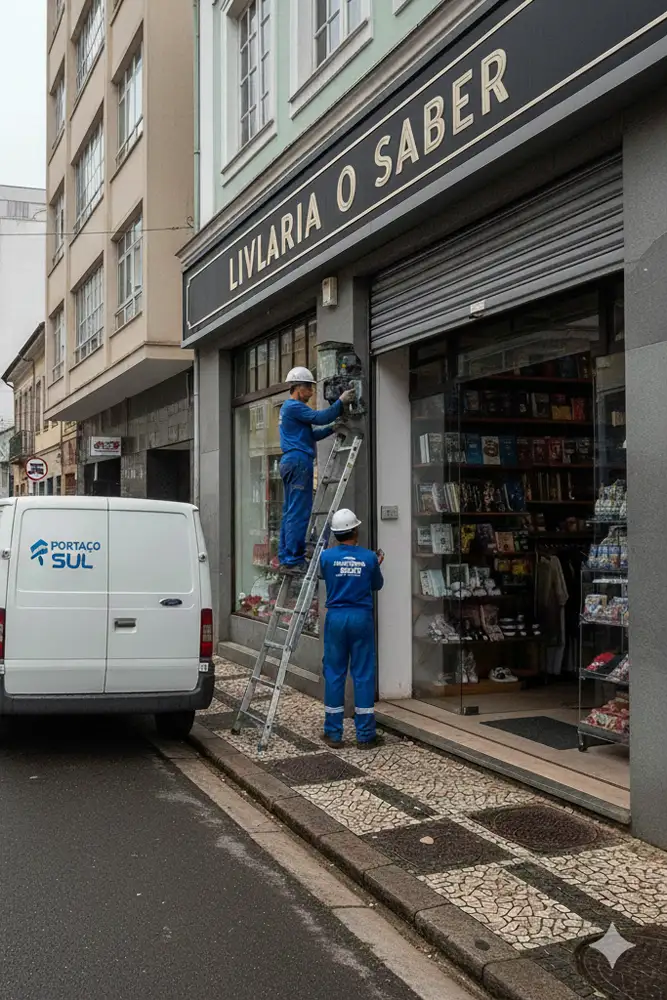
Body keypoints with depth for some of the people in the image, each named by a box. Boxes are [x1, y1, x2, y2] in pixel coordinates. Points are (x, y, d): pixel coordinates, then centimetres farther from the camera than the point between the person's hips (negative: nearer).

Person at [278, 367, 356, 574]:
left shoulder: (289, 407, 24)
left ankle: (285, 560, 11)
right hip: (298, 461, -11)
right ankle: (294, 561, -11)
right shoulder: (294, 406, -9)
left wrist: (332, 428, 10)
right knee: (299, 513, -11)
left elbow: (311, 434, 21)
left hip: (290, 462, 11)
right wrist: (341, 402, -12)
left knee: (290, 512, 10)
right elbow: (319, 417, -18)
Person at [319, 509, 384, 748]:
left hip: (336, 617, 0)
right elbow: (377, 585, 12)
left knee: (334, 674, 7)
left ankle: (333, 733, 11)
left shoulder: (327, 556, -5)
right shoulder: (369, 557, -4)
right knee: (363, 674, 4)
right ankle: (365, 734, 8)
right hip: (361, 617, 0)